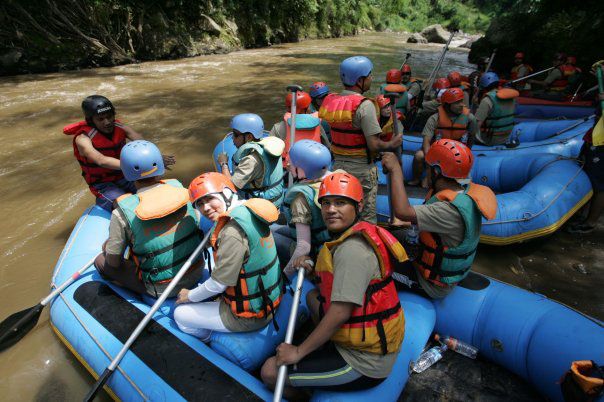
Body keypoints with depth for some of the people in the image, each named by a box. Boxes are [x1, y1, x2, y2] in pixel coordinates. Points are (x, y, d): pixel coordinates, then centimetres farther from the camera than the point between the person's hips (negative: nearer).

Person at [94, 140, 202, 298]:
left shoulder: (123, 213, -23)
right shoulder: (178, 186, -12)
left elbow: (114, 262, -10)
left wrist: (106, 246, 12)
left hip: (163, 289, -4)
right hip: (197, 272, 5)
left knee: (101, 262, 12)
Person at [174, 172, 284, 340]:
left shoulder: (232, 232, -29)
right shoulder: (248, 211, -2)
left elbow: (218, 284, -21)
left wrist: (190, 296, -2)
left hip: (250, 316, -8)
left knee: (180, 314, 8)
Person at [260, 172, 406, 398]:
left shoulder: (352, 250, -25)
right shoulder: (360, 235, 4)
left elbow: (340, 313, -28)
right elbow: (337, 281, 14)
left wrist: (298, 351, -17)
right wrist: (312, 269, -4)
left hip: (364, 363, -9)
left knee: (270, 372, -4)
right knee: (313, 296, 24)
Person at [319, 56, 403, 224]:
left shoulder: (329, 101, 0)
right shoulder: (364, 105, -20)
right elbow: (374, 145, -22)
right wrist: (392, 144, -5)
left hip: (337, 164, 7)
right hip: (361, 168, -6)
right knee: (367, 219, 10)